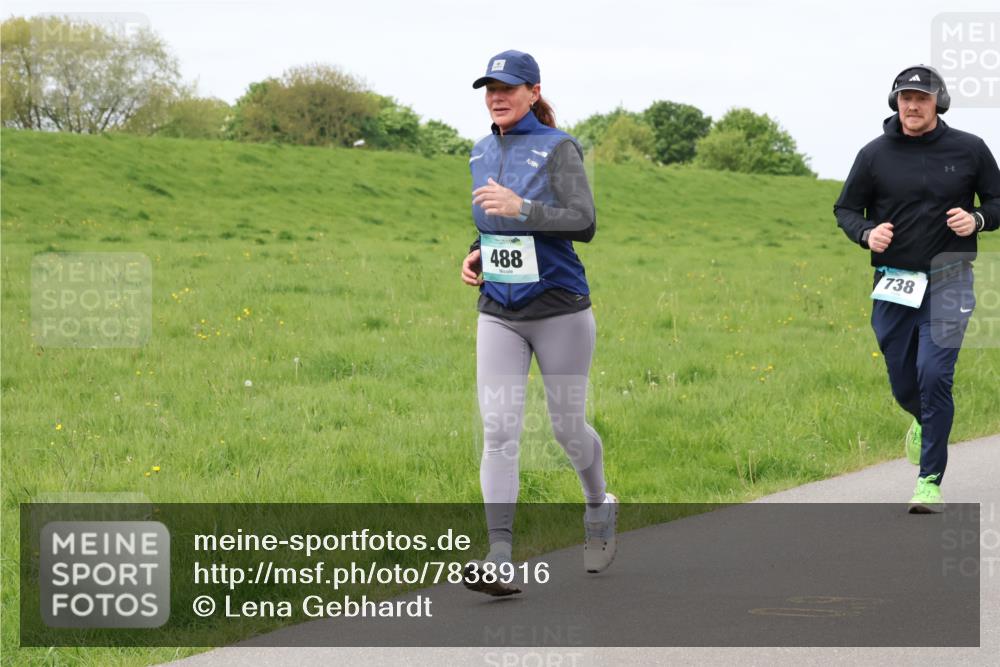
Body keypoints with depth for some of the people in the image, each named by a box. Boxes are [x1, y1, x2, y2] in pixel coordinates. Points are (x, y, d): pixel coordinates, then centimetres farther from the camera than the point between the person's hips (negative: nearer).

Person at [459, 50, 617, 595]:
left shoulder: (557, 149, -8)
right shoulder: (482, 154, 10)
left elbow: (584, 223, -19)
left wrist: (520, 208, -29)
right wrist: (477, 254, 7)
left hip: (559, 310, -4)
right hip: (499, 315, 4)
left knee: (568, 427, 7)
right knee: (498, 432, -9)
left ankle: (599, 508, 38)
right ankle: (500, 559, -15)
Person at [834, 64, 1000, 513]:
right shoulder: (875, 155, 1)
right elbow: (846, 209, 10)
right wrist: (866, 233, -12)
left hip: (947, 280, -2)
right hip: (893, 284, 2)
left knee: (934, 374, -16)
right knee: (904, 384, 10)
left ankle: (931, 480, -8)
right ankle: (923, 421, 47)